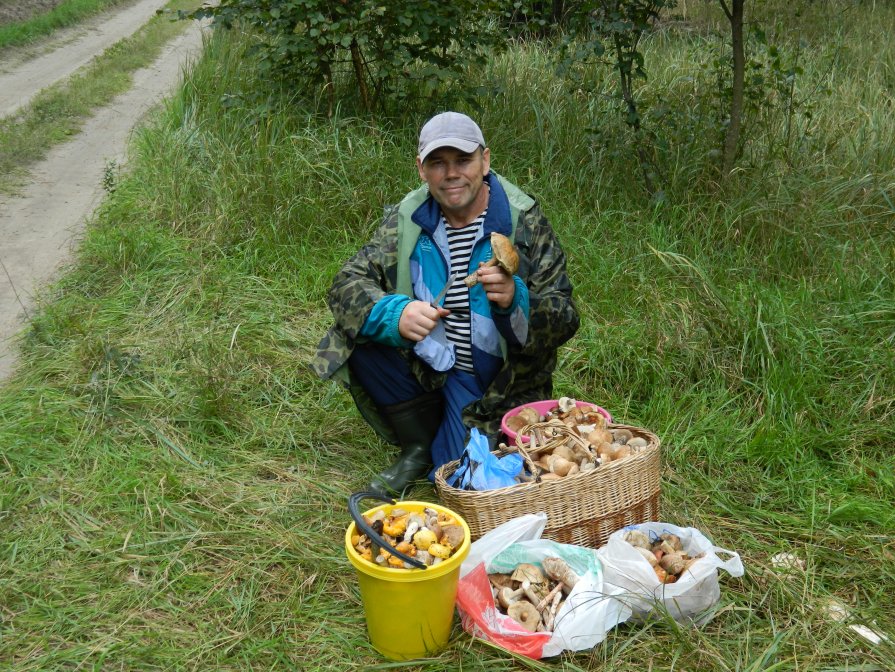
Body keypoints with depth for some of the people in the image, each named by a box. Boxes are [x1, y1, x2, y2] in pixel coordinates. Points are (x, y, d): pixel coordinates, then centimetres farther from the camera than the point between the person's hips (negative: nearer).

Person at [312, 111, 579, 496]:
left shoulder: (524, 221, -13)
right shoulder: (407, 218, -5)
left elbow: (564, 319, -16)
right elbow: (347, 284, -12)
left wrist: (515, 301, -39)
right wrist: (395, 313, -35)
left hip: (496, 384, -3)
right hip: (427, 366, 3)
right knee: (360, 338, -21)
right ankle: (418, 445, 1)